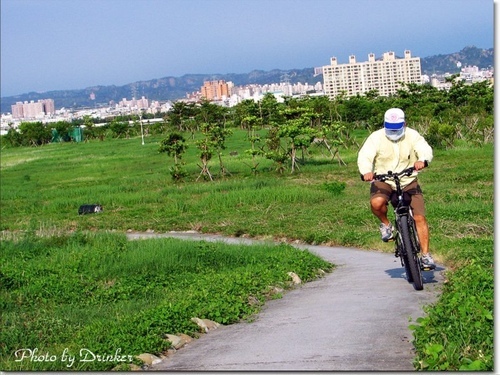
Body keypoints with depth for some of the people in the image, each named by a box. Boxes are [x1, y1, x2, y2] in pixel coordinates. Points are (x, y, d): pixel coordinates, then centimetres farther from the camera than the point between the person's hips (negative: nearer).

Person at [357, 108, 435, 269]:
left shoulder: (412, 136, -4)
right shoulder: (376, 137, -7)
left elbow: (426, 149, -18)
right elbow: (364, 156, -18)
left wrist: (422, 160, -43)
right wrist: (366, 171, -41)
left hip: (408, 181, 1)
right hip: (383, 181, -1)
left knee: (420, 218, -8)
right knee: (376, 202, -34)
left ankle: (426, 255, 4)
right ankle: (386, 224, -1)